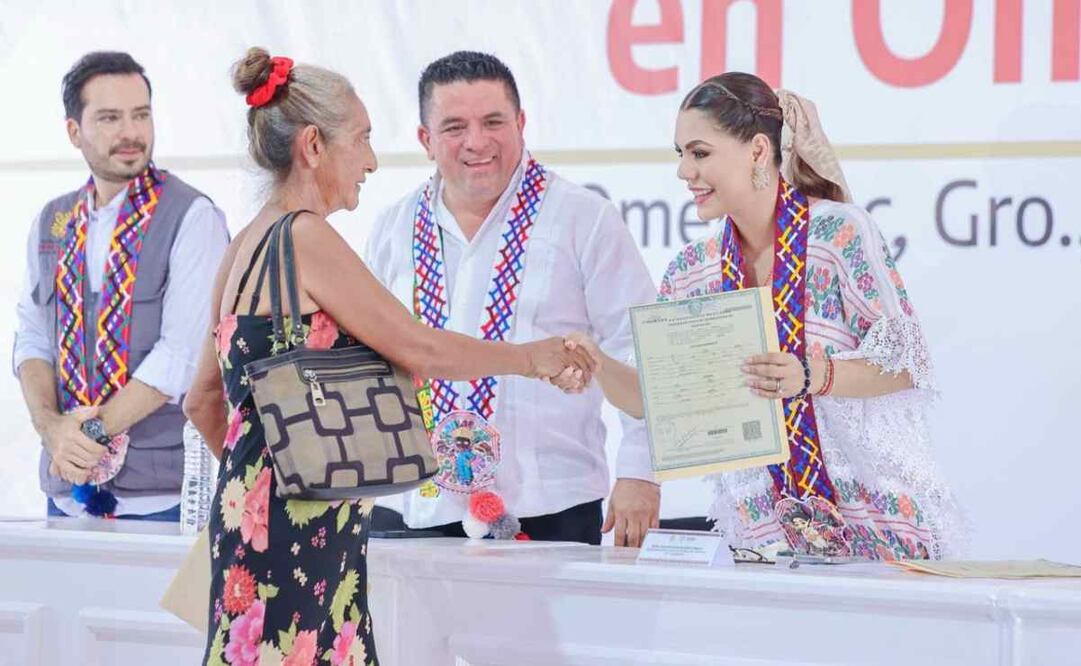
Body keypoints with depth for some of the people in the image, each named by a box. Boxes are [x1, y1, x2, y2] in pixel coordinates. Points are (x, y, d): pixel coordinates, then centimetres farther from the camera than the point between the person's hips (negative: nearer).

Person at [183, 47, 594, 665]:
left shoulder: (247, 245, 17)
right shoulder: (305, 237, -10)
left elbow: (205, 401, 24)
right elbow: (416, 346, -8)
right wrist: (531, 357, 4)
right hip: (298, 529, -9)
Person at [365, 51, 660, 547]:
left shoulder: (584, 219, 1)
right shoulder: (393, 232, 12)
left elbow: (638, 350, -1)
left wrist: (638, 472, -7)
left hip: (552, 506, -3)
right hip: (431, 509, 3)